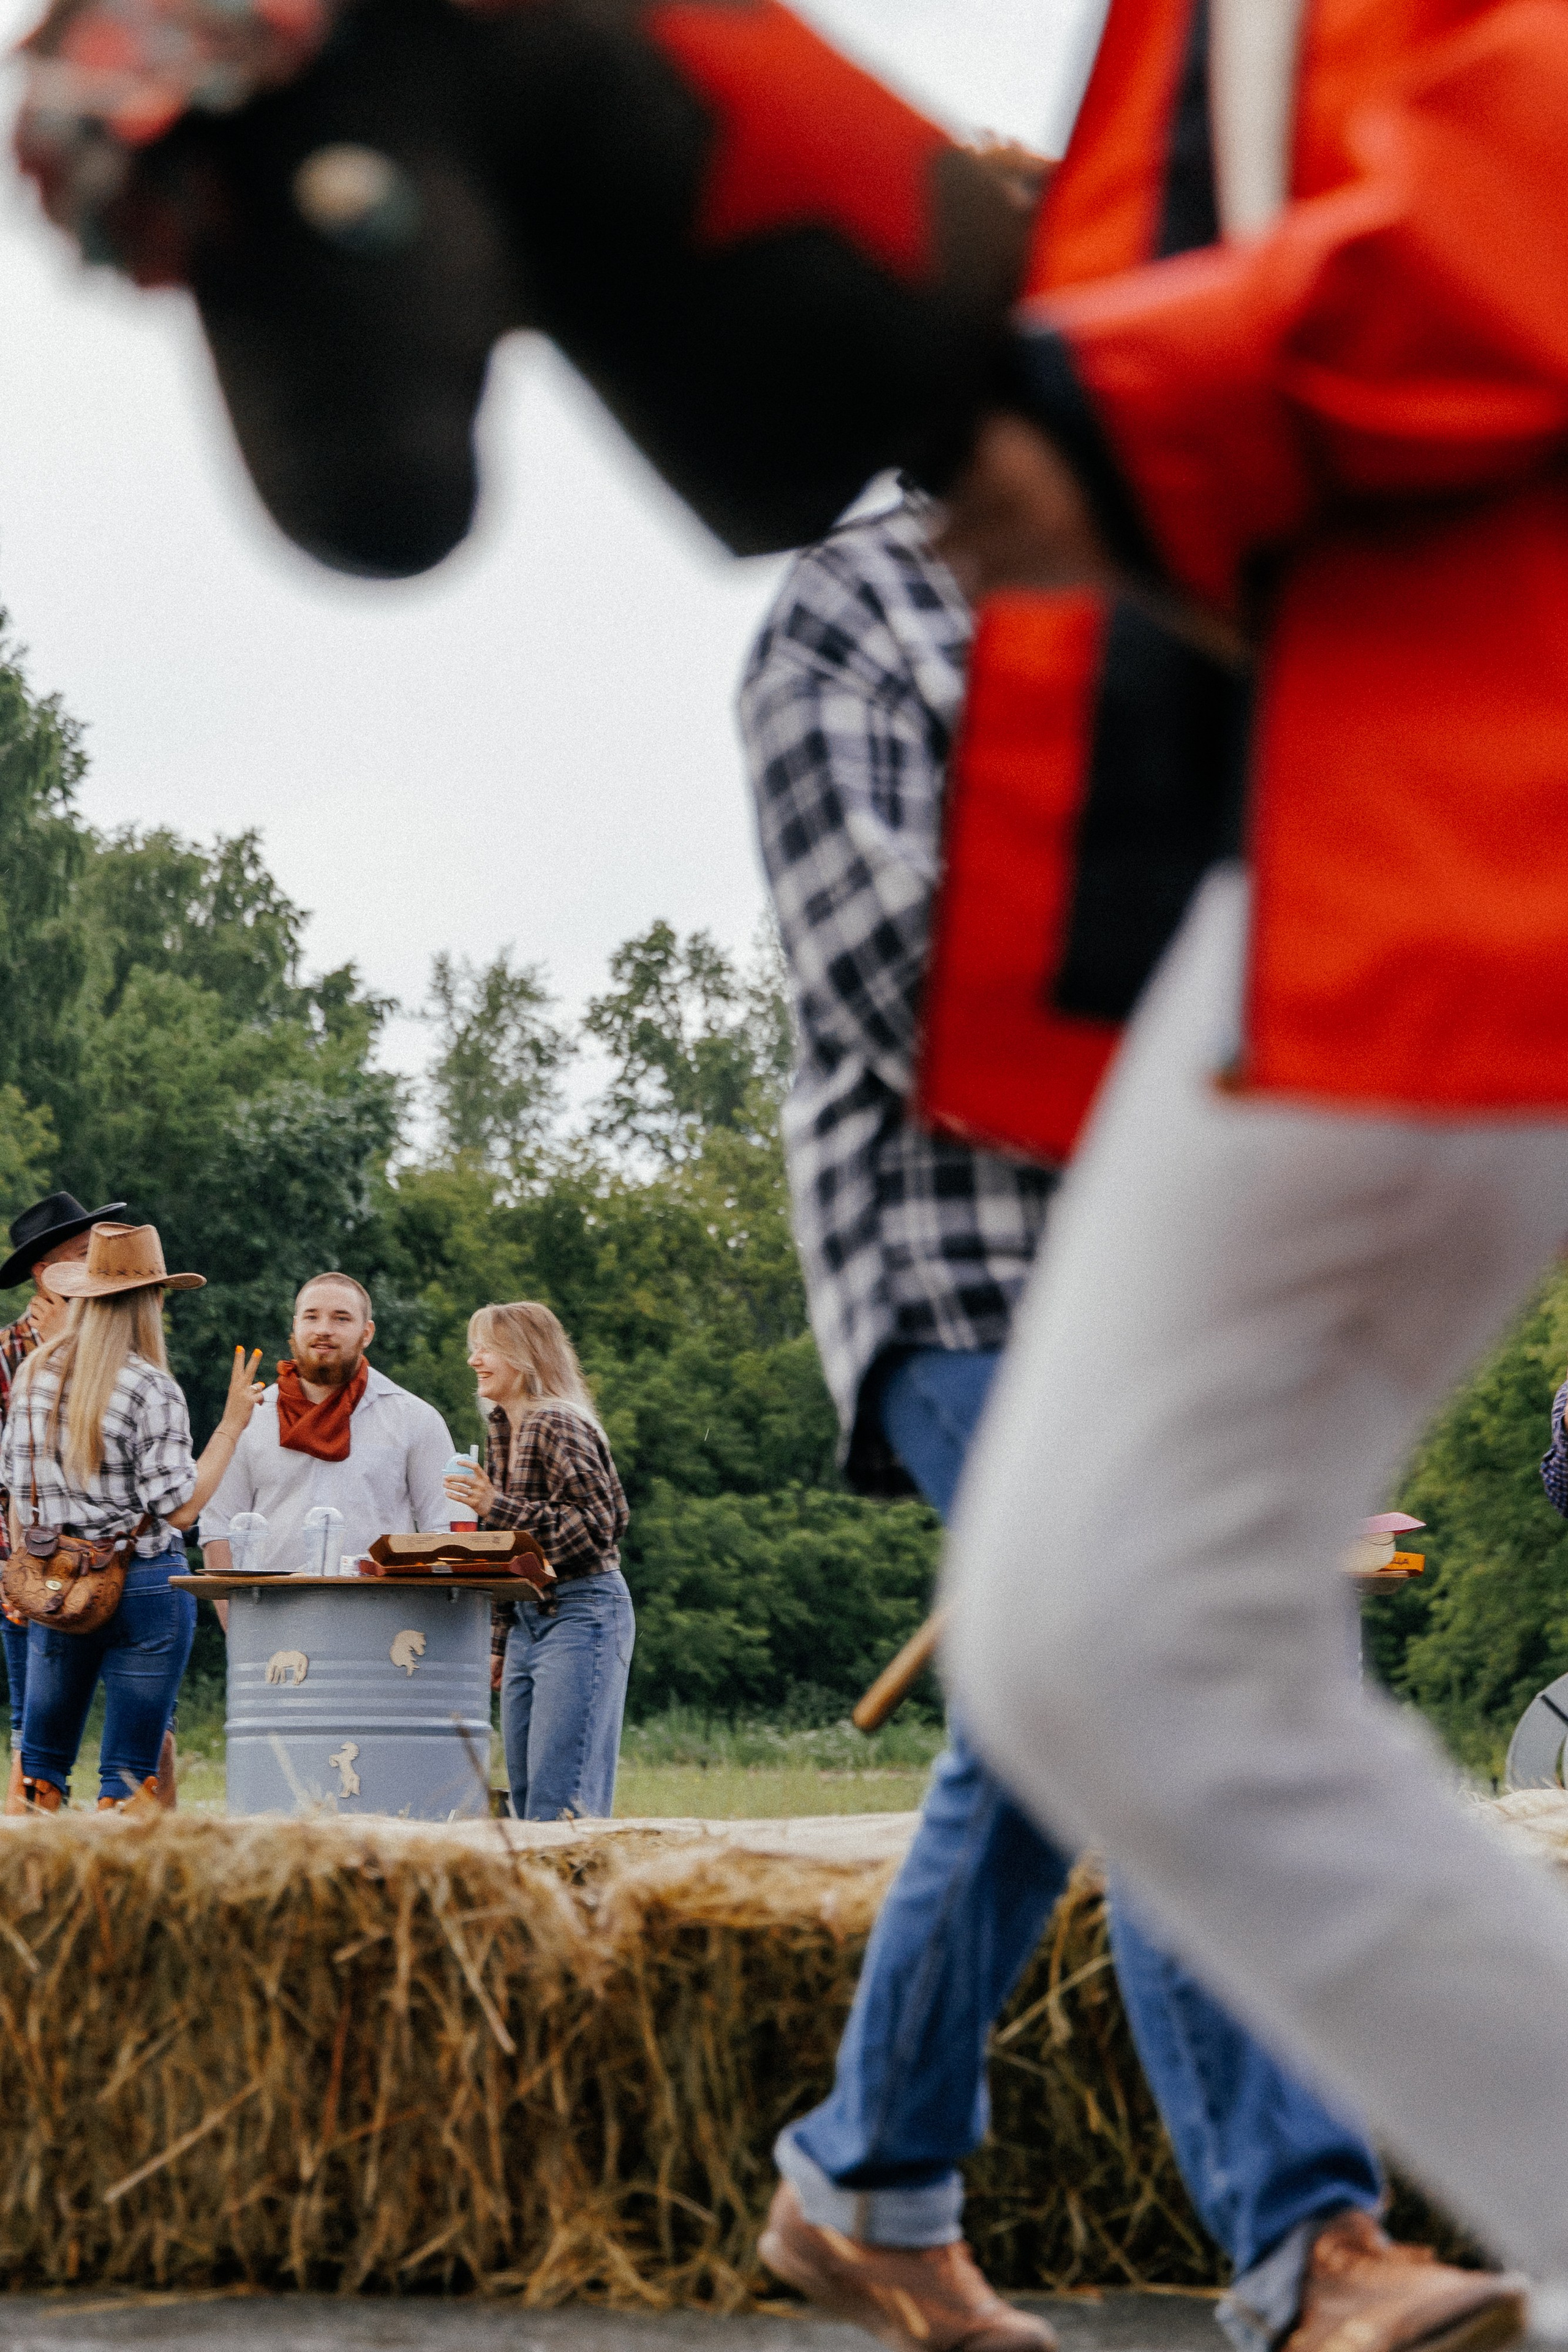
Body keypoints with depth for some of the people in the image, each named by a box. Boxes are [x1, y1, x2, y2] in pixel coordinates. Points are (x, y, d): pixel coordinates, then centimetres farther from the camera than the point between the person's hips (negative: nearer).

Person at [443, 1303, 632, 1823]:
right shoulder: (500, 1434, 15)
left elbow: (597, 1527, -19)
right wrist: (501, 1642, 20)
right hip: (528, 1619, 9)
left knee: (562, 1797, -12)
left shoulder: (559, 1428, -12)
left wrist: (497, 1508, -24)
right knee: (524, 1792, 7)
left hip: (581, 1614, -9)